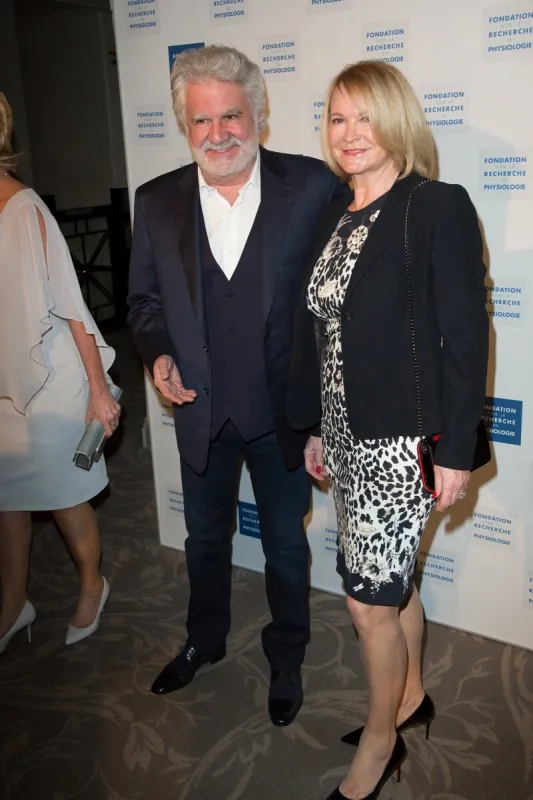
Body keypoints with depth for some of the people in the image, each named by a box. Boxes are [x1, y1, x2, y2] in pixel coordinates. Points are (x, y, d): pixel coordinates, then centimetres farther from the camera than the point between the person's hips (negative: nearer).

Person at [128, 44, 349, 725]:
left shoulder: (312, 186, -11)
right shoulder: (157, 202, -2)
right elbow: (144, 300, 7)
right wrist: (158, 354, -12)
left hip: (284, 409, -2)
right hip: (201, 410, 3)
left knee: (286, 545, 16)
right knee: (204, 537, 23)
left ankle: (287, 660, 42)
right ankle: (204, 640, 50)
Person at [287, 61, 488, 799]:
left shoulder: (439, 208, -11)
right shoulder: (337, 218, 9)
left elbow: (465, 336, -13)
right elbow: (319, 331, 12)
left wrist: (456, 452, -14)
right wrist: (317, 428, 14)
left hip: (405, 441, -6)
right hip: (348, 437, 7)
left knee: (370, 600, 4)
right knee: (392, 582, 21)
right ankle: (411, 696, 45)